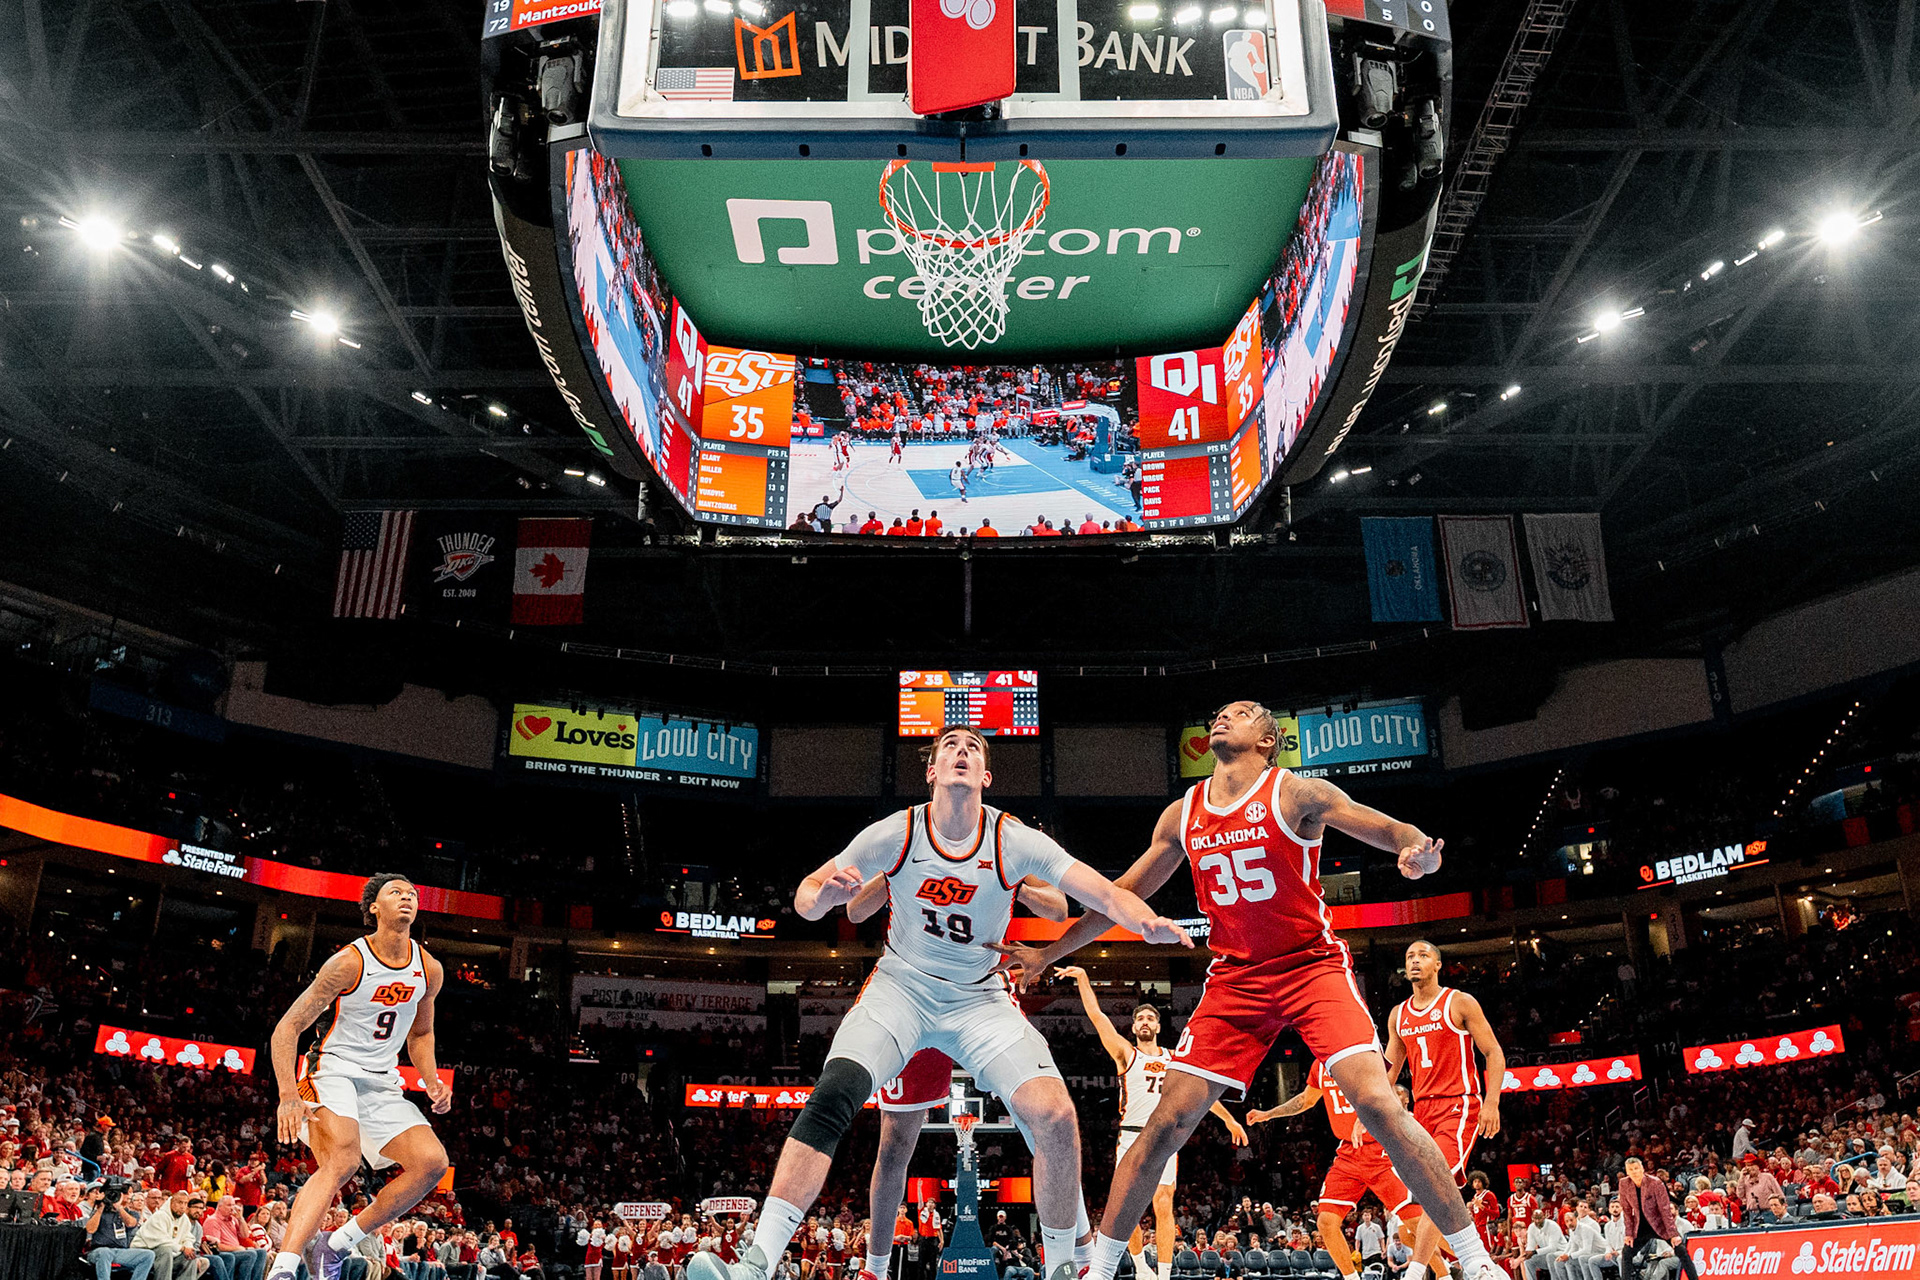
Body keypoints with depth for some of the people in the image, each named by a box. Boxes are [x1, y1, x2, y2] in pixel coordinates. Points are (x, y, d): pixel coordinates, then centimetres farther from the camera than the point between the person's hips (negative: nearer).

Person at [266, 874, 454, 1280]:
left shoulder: (430, 970, 2)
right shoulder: (349, 962, -15)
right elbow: (287, 1029, -13)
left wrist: (432, 1082, 1)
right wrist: (288, 1097, -25)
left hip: (382, 1084, 6)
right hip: (332, 1071, -6)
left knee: (432, 1161, -12)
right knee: (342, 1162, -32)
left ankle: (339, 1243, 1)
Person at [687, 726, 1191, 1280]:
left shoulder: (1014, 841, -12)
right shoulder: (896, 833, -11)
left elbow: (1105, 891, -17)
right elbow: (807, 895, -4)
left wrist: (1146, 920, -39)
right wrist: (823, 896, -28)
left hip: (980, 999, 0)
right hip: (900, 988, 0)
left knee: (1055, 1117, -19)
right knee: (832, 1095, -26)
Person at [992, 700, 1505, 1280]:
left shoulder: (1295, 793, -7)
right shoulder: (1182, 815, 6)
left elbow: (1391, 829, -12)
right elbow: (1122, 894, 15)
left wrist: (1419, 849, -37)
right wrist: (1048, 954, 16)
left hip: (1312, 965, -3)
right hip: (1235, 977, 4)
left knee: (1377, 1103, -20)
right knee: (1166, 1124, -3)